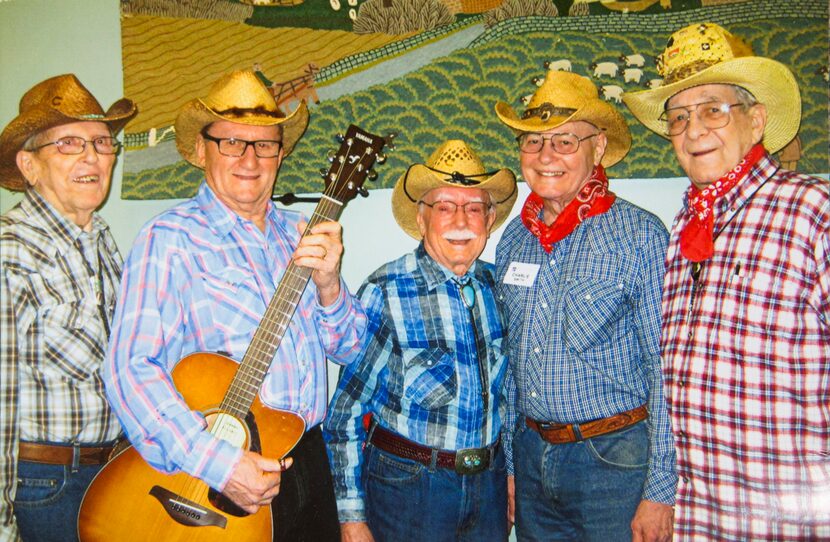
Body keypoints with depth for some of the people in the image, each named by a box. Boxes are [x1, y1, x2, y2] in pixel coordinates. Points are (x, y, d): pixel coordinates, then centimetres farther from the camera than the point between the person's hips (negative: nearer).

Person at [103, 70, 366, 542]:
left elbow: (351, 347, 5)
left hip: (308, 462, 6)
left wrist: (328, 286, -14)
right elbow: (132, 368, -19)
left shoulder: (300, 234, 7)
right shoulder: (170, 239, -10)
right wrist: (218, 464, -27)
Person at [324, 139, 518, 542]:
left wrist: (510, 476, 14)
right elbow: (345, 412, -12)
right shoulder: (385, 294, -16)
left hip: (490, 484, 5)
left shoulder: (495, 286, -1)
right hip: (406, 487, -4)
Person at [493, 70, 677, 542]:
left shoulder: (640, 234, -11)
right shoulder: (513, 239, 4)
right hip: (532, 456, 5)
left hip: (617, 458, -5)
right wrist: (506, 463, 12)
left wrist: (660, 490, -13)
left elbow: (669, 370, -11)